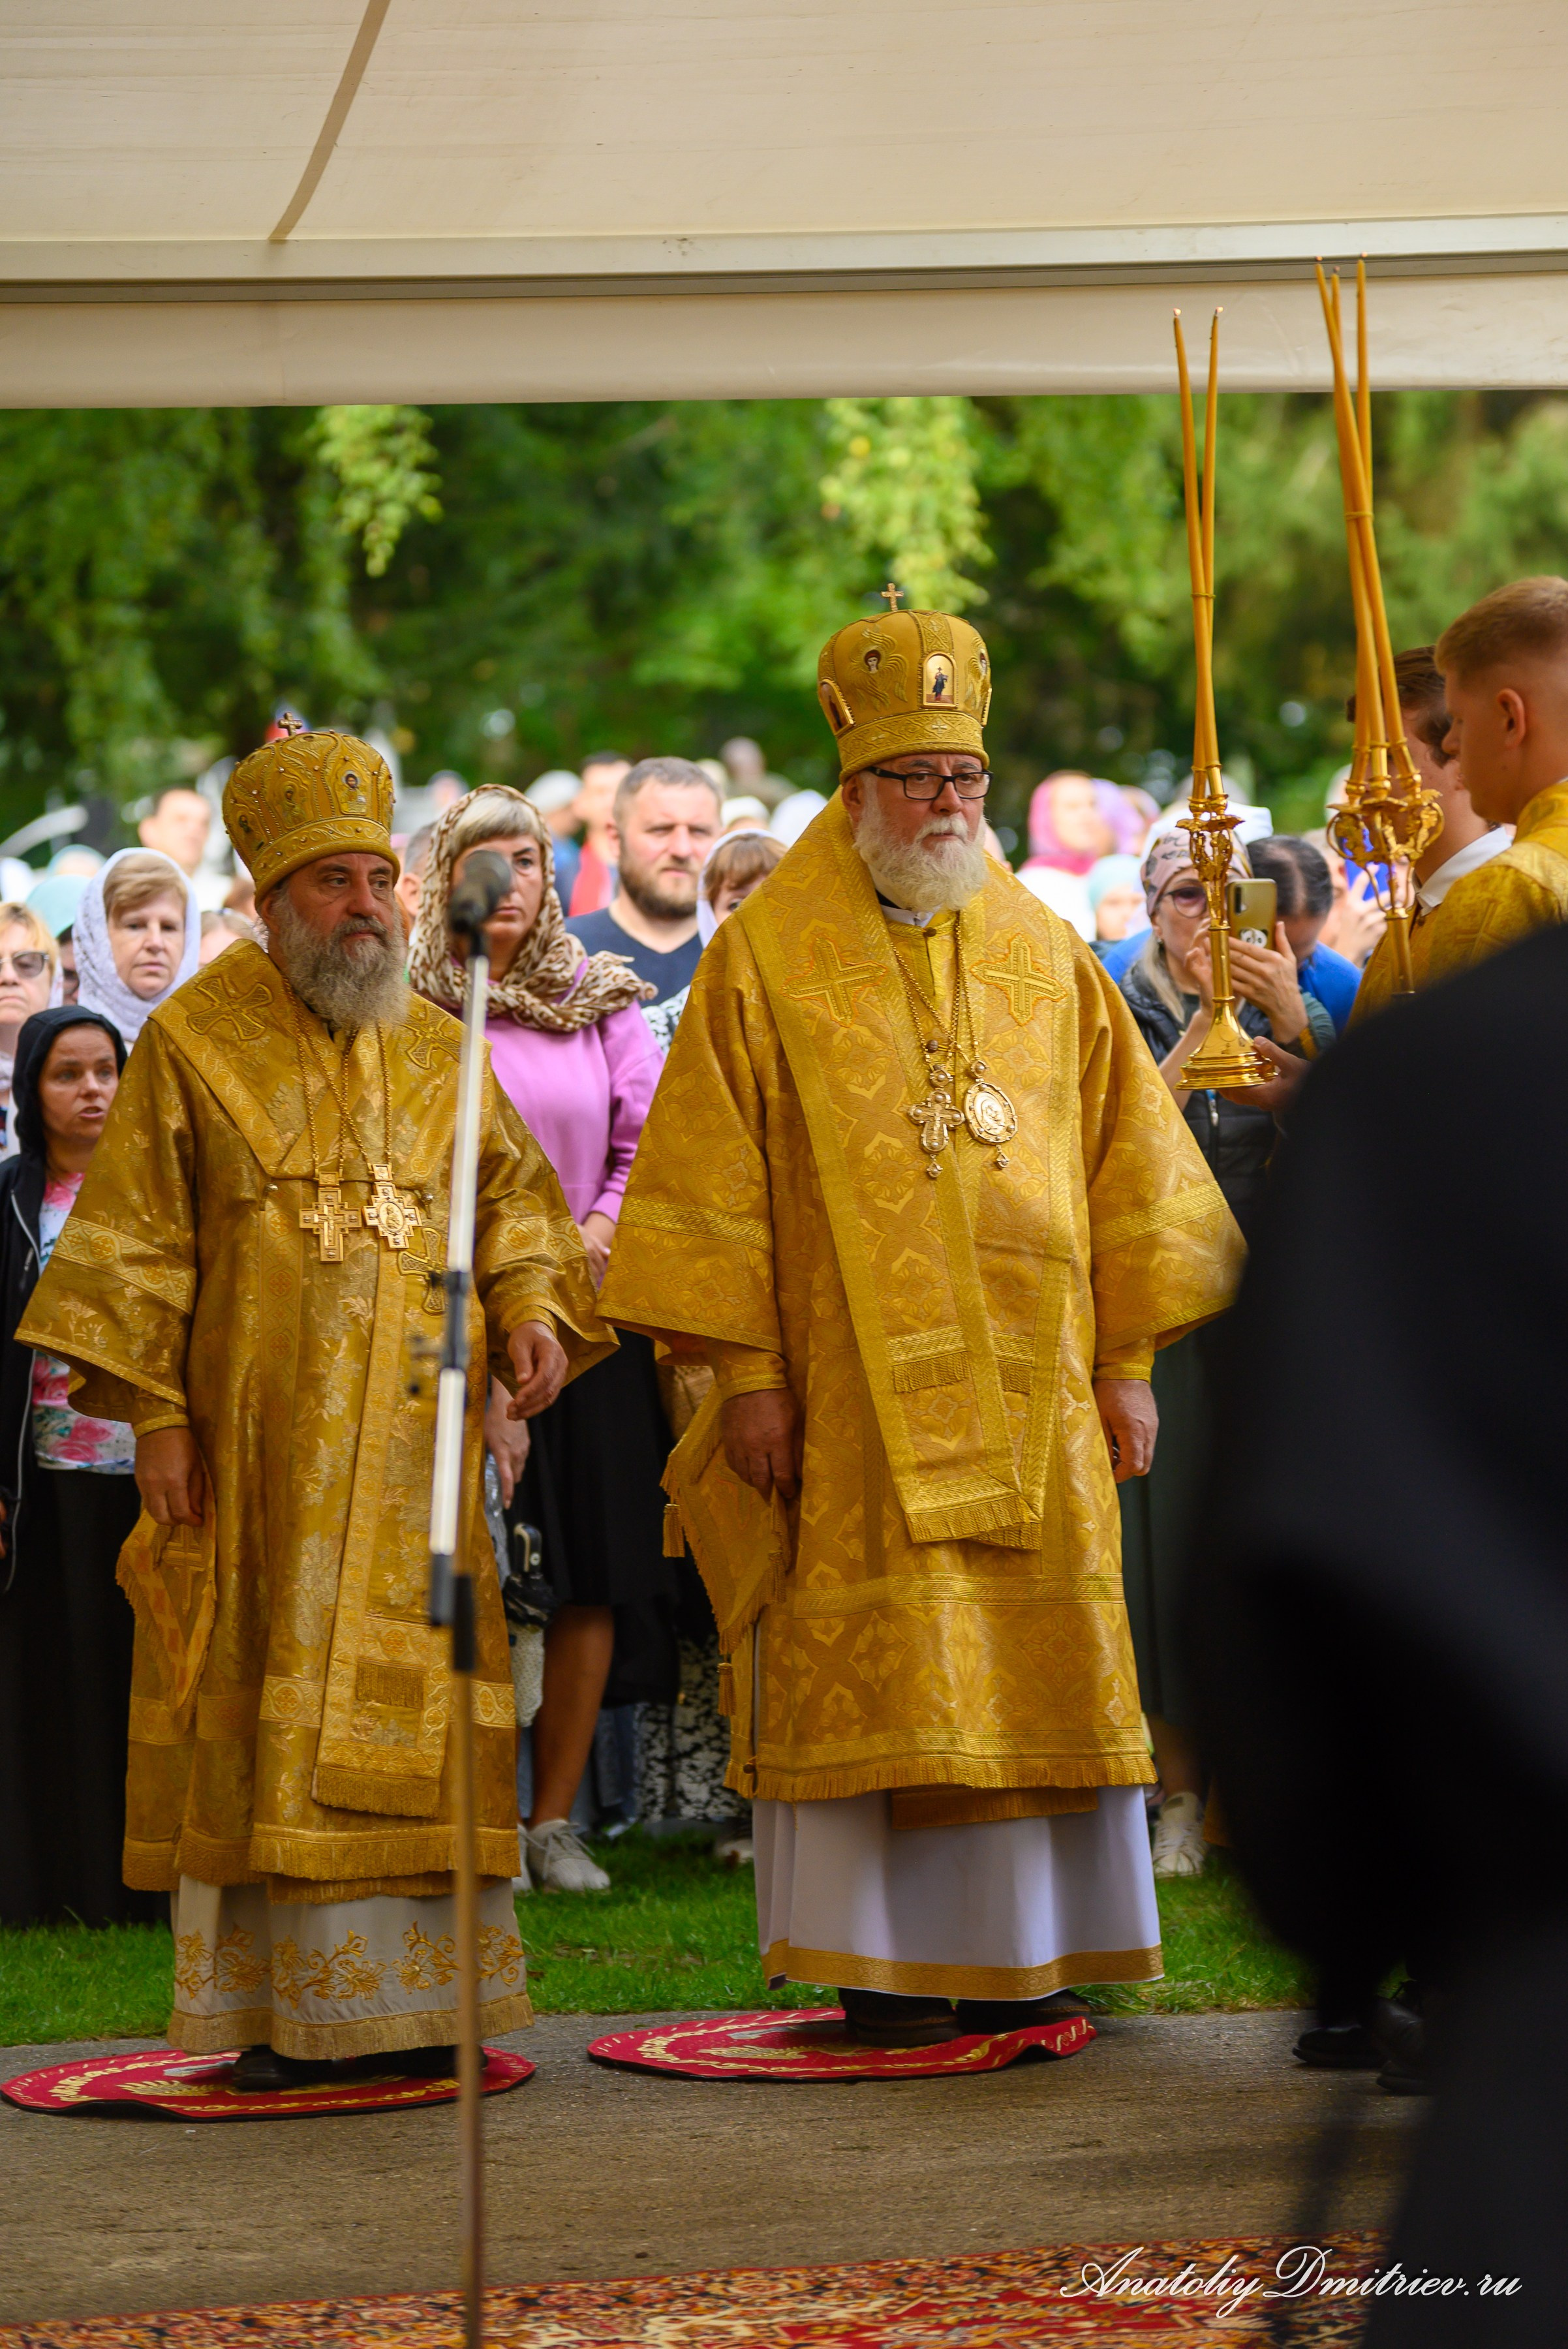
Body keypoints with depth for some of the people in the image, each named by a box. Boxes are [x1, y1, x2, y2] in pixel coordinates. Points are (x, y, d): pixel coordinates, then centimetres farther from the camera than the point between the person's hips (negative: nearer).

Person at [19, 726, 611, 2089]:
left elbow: (515, 1196, 19)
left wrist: (532, 1305, -1)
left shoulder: (439, 1050, 12)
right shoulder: (195, 1044, 2)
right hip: (257, 1452, -3)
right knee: (265, 1710, -2)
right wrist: (153, 1412, -7)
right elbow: (135, 1244, 0)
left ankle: (410, 2001, 6)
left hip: (415, 1449, 3)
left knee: (412, 1714, 1)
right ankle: (277, 2011, 2)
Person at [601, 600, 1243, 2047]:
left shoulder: (1046, 954, 11)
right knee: (869, 1669, -4)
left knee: (1033, 1669, 2)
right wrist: (745, 1371, -9)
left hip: (1028, 1390, 3)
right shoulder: (766, 960, 1)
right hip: (852, 1397, -3)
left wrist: (1128, 1358, 5)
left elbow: (1128, 1160, 11)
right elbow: (713, 1177, -2)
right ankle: (885, 1964, 2)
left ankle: (1021, 1955, 10)